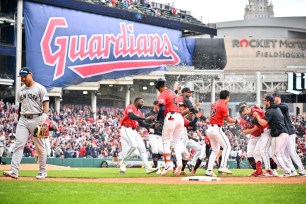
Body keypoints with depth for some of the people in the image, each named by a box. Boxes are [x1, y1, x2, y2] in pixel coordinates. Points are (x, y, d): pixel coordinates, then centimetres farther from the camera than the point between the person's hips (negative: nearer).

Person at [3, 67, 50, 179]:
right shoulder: (21, 90, 15)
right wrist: (19, 120, 18)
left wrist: (44, 116, -21)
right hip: (23, 120, 5)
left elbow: (45, 103, -8)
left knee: (40, 147, 2)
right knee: (18, 144, -8)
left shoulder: (40, 88, -3)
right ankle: (14, 171, -15)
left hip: (36, 119, -5)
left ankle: (43, 171, 13)